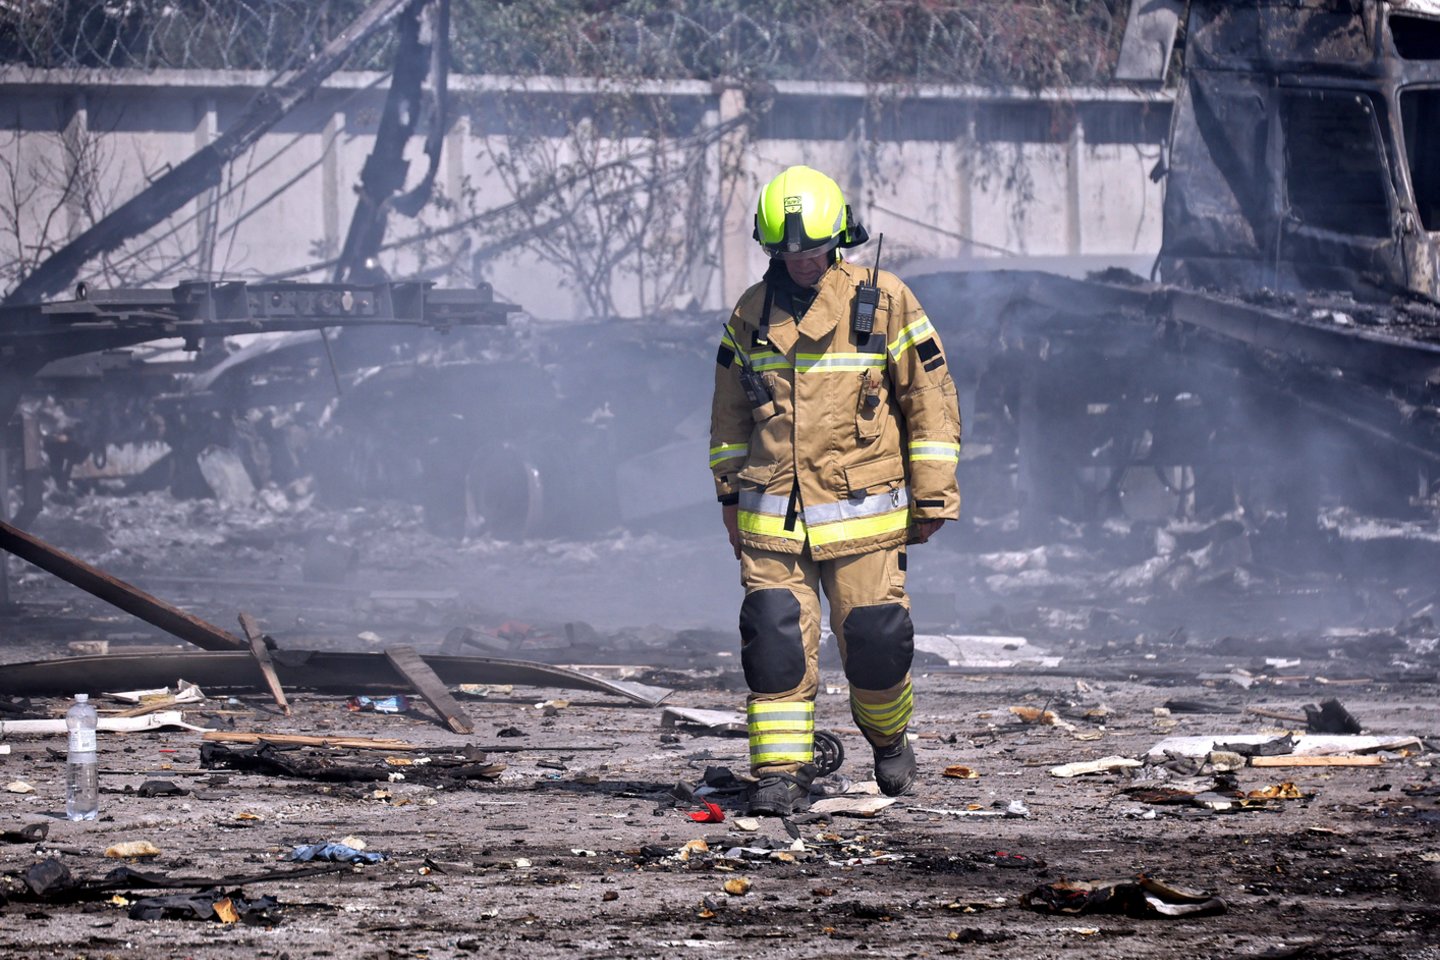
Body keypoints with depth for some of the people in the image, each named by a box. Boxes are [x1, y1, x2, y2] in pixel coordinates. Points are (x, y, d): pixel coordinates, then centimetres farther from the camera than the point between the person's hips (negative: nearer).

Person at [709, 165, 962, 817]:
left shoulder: (883, 303, -3)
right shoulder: (752, 314, 7)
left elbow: (931, 399, 0)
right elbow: (729, 413, 19)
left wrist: (933, 495, -2)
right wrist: (730, 494, 18)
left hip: (862, 512, -2)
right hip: (772, 515, 2)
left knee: (875, 640, 0)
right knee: (775, 641, -7)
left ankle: (888, 735, 28)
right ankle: (779, 771, -2)